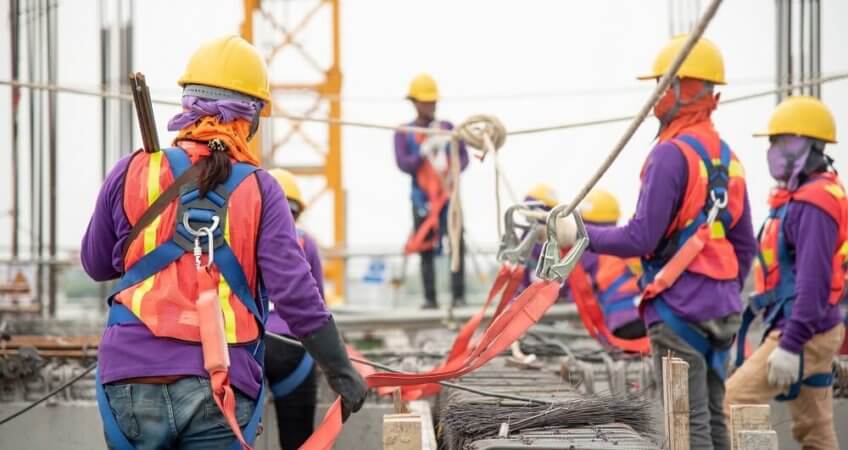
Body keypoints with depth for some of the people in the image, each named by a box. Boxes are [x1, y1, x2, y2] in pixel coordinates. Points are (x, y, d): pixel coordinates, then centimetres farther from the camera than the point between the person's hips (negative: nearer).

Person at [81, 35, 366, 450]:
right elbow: (296, 294, -5)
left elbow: (96, 265, 16)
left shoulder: (133, 173, 3)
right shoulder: (258, 189, 0)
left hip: (133, 380, 1)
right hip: (221, 392, -1)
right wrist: (340, 371, 4)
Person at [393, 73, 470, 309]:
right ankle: (430, 298, 3)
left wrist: (453, 171, -13)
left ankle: (458, 296, -9)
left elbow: (463, 156, 7)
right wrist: (425, 151, -20)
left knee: (457, 244, -11)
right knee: (426, 250, -1)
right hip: (422, 198, -1)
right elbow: (403, 163, -6)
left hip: (448, 194, 1)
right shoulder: (404, 134, 5)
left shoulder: (447, 128, 11)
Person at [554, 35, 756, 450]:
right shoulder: (727, 158, 12)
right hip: (721, 310, 8)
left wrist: (580, 234, -7)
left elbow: (641, 238, -18)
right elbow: (744, 245, 17)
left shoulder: (671, 155, -14)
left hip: (677, 307, -8)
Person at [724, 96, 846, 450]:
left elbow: (813, 281, -24)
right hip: (812, 332, 10)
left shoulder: (813, 203, -17)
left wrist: (790, 345, -26)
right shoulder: (799, 197, 15)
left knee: (731, 406, -12)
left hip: (804, 333, -10)